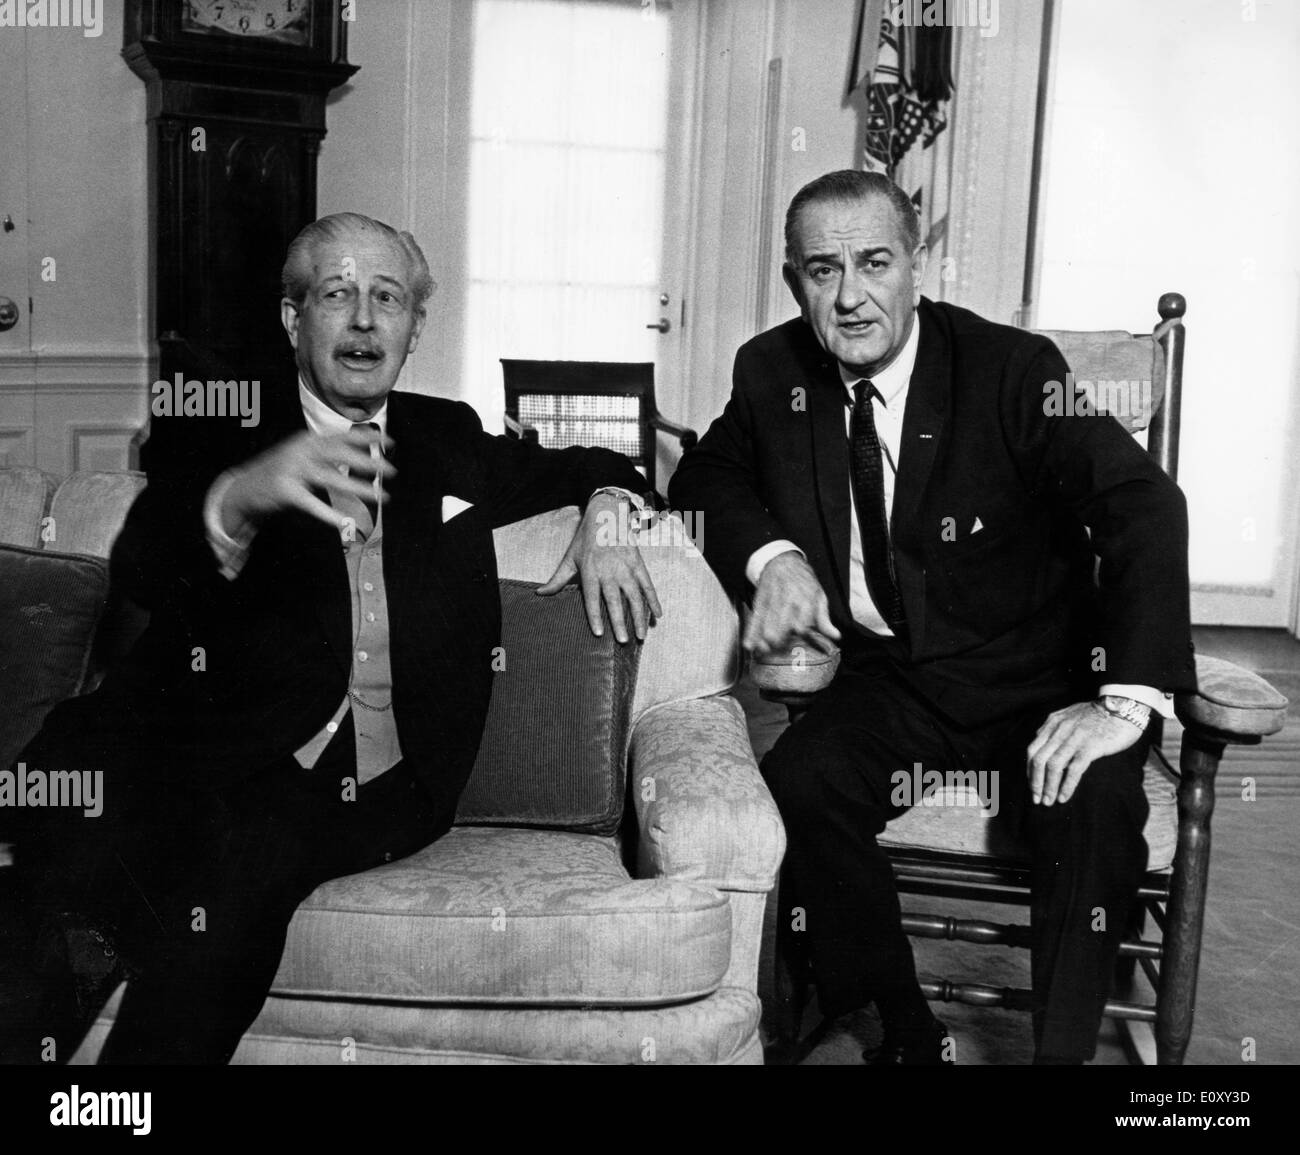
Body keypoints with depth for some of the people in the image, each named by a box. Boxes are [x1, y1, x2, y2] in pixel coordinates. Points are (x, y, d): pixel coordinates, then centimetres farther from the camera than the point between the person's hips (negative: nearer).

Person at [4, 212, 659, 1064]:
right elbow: (141, 567, -9)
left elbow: (592, 466, 34)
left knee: (243, 848, -32)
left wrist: (606, 513, 9)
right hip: (222, 752, -1)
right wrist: (238, 498, -32)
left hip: (383, 780, 1)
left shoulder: (447, 439, 20)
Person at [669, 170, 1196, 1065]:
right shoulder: (773, 372, -1)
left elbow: (1146, 505, -21)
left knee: (1096, 800, -32)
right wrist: (769, 554, -10)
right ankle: (908, 1032, -6)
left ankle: (1064, 1050, -11)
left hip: (1037, 683, -2)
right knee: (799, 784, -26)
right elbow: (708, 477, 14)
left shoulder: (1014, 370, -14)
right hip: (892, 680, 3)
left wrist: (1129, 697, -34)